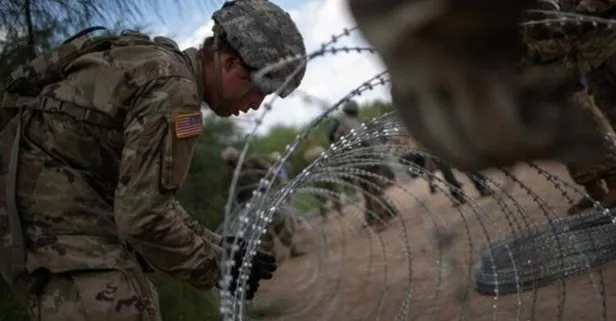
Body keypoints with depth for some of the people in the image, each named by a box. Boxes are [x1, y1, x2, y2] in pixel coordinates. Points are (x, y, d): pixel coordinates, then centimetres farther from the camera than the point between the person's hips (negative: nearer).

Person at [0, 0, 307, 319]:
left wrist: (217, 245, 11)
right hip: (51, 207, -11)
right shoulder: (175, 91, -18)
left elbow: (146, 194, 18)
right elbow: (143, 215, -22)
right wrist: (214, 264, -8)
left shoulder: (159, 66, 14)